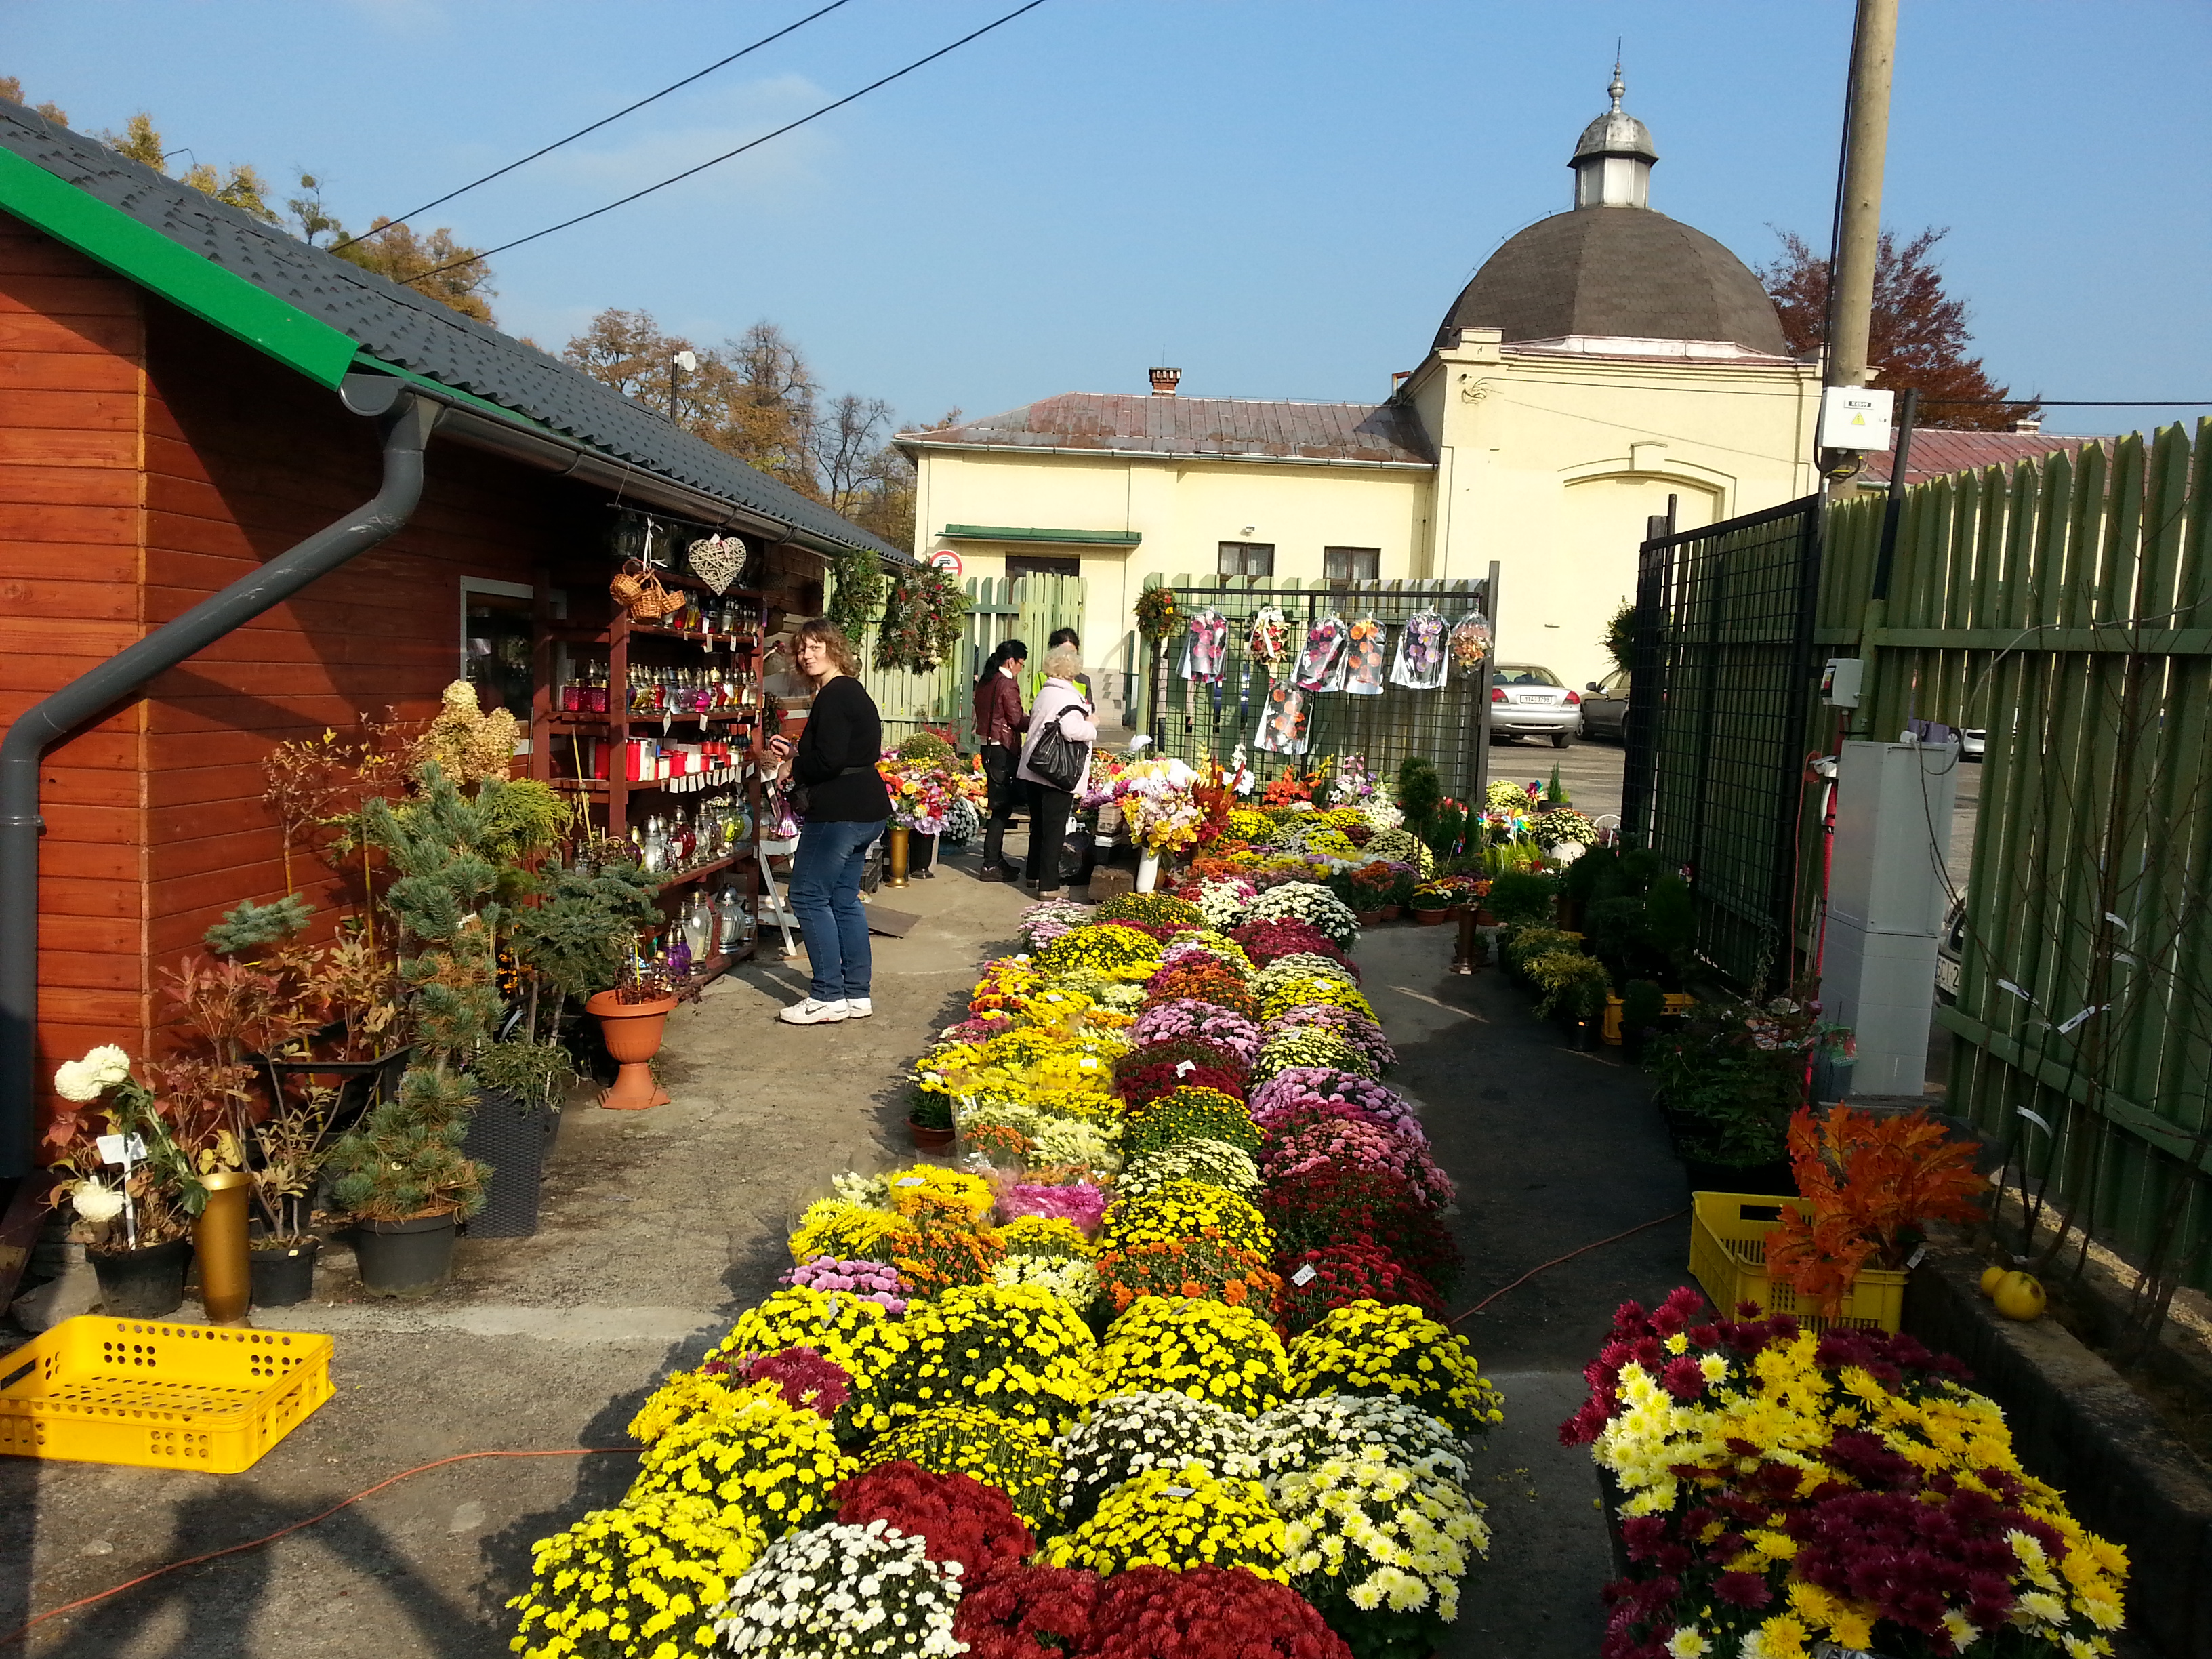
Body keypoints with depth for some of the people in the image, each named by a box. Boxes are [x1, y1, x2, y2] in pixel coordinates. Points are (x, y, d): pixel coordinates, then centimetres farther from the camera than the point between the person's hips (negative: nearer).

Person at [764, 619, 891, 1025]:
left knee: (809, 896, -3)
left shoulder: (834, 695, -15)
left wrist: (794, 768, -5)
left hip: (839, 812, -11)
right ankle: (856, 995, 18)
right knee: (844, 899, 14)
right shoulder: (852, 691, 17)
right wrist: (795, 752, 14)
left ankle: (828, 998, 0)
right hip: (866, 809, 11)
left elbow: (828, 761, -23)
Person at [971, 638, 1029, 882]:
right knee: (1002, 806, -5)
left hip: (987, 747, 9)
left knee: (1000, 804, 17)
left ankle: (995, 859, 24)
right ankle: (991, 866, -4)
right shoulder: (1007, 684, -14)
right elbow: (1017, 720, -15)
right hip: (1003, 749, -9)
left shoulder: (985, 682, 12)